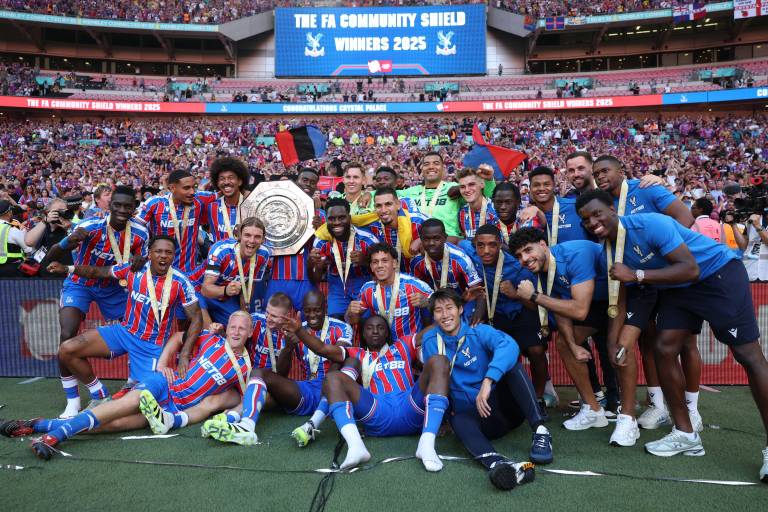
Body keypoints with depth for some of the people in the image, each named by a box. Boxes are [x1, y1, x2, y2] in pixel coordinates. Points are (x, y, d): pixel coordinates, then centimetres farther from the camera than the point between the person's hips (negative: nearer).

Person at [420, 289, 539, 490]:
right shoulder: (430, 341, 2)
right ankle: (497, 463, -61)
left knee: (511, 363, -23)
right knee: (457, 420, -33)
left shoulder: (479, 332, -6)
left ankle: (540, 431, -32)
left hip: (501, 406, 0)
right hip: (474, 416, 0)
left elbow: (509, 345, -27)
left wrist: (488, 382, -41)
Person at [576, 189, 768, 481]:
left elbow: (690, 269, -31)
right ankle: (685, 434, 9)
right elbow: (619, 299, 2)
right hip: (677, 289, 7)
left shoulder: (649, 224, -28)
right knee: (664, 350, -3)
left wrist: (636, 275, -33)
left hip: (718, 273, -7)